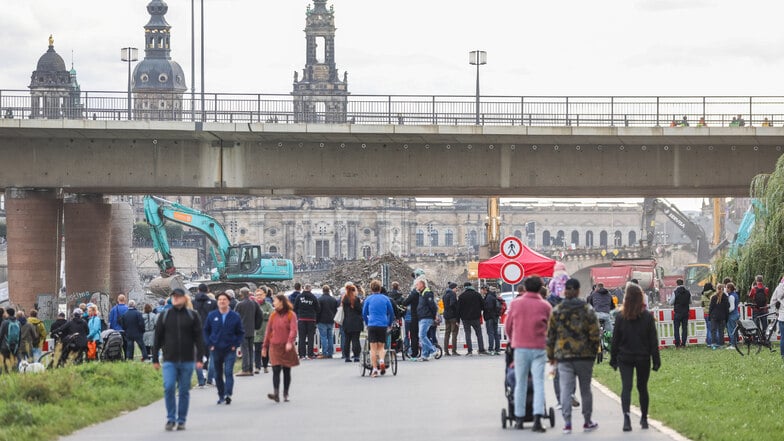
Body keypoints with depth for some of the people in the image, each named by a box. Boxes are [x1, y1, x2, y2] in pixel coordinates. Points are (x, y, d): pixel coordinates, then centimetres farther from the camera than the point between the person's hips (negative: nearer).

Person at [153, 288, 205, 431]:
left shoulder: (193, 316, 5)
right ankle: (171, 418, -1)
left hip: (187, 360, 0)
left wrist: (199, 358, -4)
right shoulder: (164, 316, 6)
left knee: (184, 391, 4)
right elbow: (157, 338, 8)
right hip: (169, 360, 0)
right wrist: (155, 359, 6)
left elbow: (199, 338, 4)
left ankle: (181, 420, 14)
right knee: (169, 387, -13)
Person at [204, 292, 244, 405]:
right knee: (218, 374, 8)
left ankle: (228, 394, -20)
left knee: (228, 372, -14)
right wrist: (209, 344, 0)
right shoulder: (212, 316, 3)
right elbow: (206, 331, 11)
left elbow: (241, 332, 7)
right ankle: (221, 395, 18)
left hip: (230, 350, -2)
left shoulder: (235, 316, 0)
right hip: (216, 349, 2)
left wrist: (235, 345, -4)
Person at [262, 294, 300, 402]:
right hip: (274, 347, 2)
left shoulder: (291, 315, -2)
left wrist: (290, 342, -30)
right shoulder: (273, 315, 9)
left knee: (287, 371, 7)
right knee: (276, 370, -12)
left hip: (287, 348, -2)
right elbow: (268, 331, 14)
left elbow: (293, 330, -14)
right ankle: (276, 394, -21)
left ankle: (285, 394, 18)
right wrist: (265, 347, 14)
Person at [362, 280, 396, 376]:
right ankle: (381, 361, -16)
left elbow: (364, 313, 12)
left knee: (373, 348, 2)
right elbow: (391, 313, 12)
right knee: (381, 347, 12)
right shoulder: (386, 298, 7)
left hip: (372, 325, -1)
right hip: (383, 326, 1)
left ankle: (374, 369, -4)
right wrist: (389, 324, 25)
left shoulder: (368, 299, 4)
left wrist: (367, 323, 28)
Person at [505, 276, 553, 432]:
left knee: (520, 384, 10)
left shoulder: (515, 303, 1)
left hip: (520, 348, 1)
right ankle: (537, 418, -14)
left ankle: (519, 419, 13)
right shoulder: (545, 306, 0)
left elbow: (508, 326, 9)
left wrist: (512, 341, 27)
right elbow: (550, 329, 6)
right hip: (539, 348, -1)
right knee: (538, 383, -1)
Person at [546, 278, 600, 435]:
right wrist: (593, 352, 9)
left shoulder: (556, 311, 1)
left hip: (563, 357, 0)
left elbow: (550, 335, 5)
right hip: (585, 356, 0)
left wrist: (551, 355, 14)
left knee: (565, 389, -2)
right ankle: (587, 421, 21)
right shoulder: (588, 310, -2)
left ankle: (567, 423, -10)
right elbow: (594, 335, -4)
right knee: (586, 389, 12)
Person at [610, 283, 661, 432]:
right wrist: (656, 360, 2)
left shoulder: (620, 317, -6)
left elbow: (615, 340, -1)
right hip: (643, 358, 1)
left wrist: (613, 359, 8)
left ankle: (626, 414, -27)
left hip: (625, 358, -1)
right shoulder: (648, 317, -6)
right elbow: (653, 340, -3)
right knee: (642, 387, 14)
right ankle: (644, 418, 23)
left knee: (626, 387, -5)